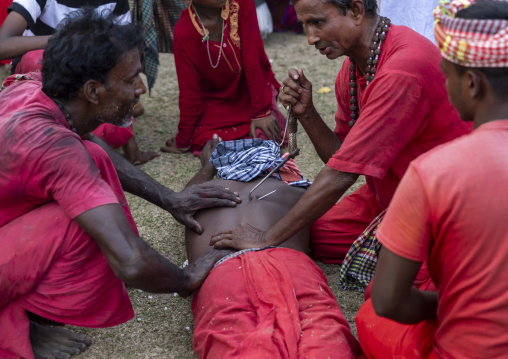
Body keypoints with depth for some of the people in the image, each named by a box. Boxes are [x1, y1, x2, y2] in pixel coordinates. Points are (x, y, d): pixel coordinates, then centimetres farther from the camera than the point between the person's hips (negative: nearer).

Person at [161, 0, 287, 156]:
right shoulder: (183, 33, -21)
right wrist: (183, 140, -4)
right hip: (217, 101, 0)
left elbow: (252, 61, -19)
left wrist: (261, 112, -18)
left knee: (267, 138, -20)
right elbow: (189, 90, -12)